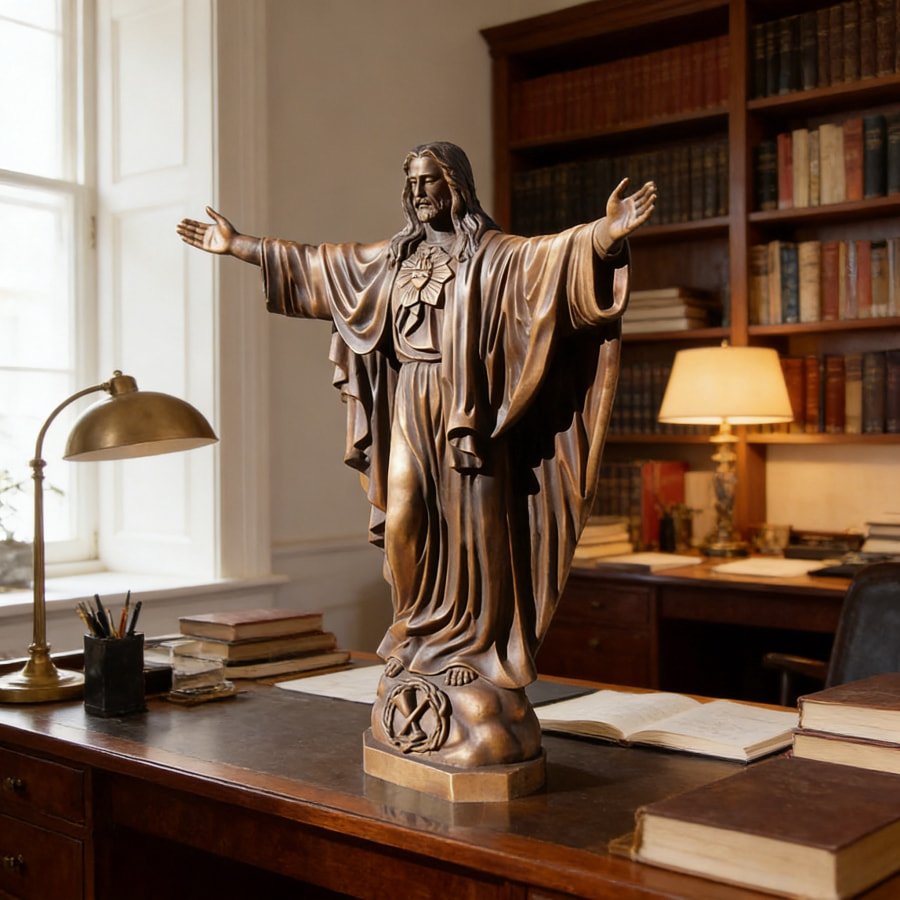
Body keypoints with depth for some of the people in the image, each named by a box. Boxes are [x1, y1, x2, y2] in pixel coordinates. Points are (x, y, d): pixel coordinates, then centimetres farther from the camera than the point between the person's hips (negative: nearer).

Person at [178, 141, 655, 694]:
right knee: (404, 524, 2)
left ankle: (473, 645, 11)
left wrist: (607, 232, -39)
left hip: (467, 411, -5)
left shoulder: (496, 255, -2)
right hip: (410, 410, 5)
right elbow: (312, 262, 21)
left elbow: (558, 252, -19)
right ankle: (420, 634, 19)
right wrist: (237, 245, 24)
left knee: (471, 527, -1)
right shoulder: (394, 257, 14)